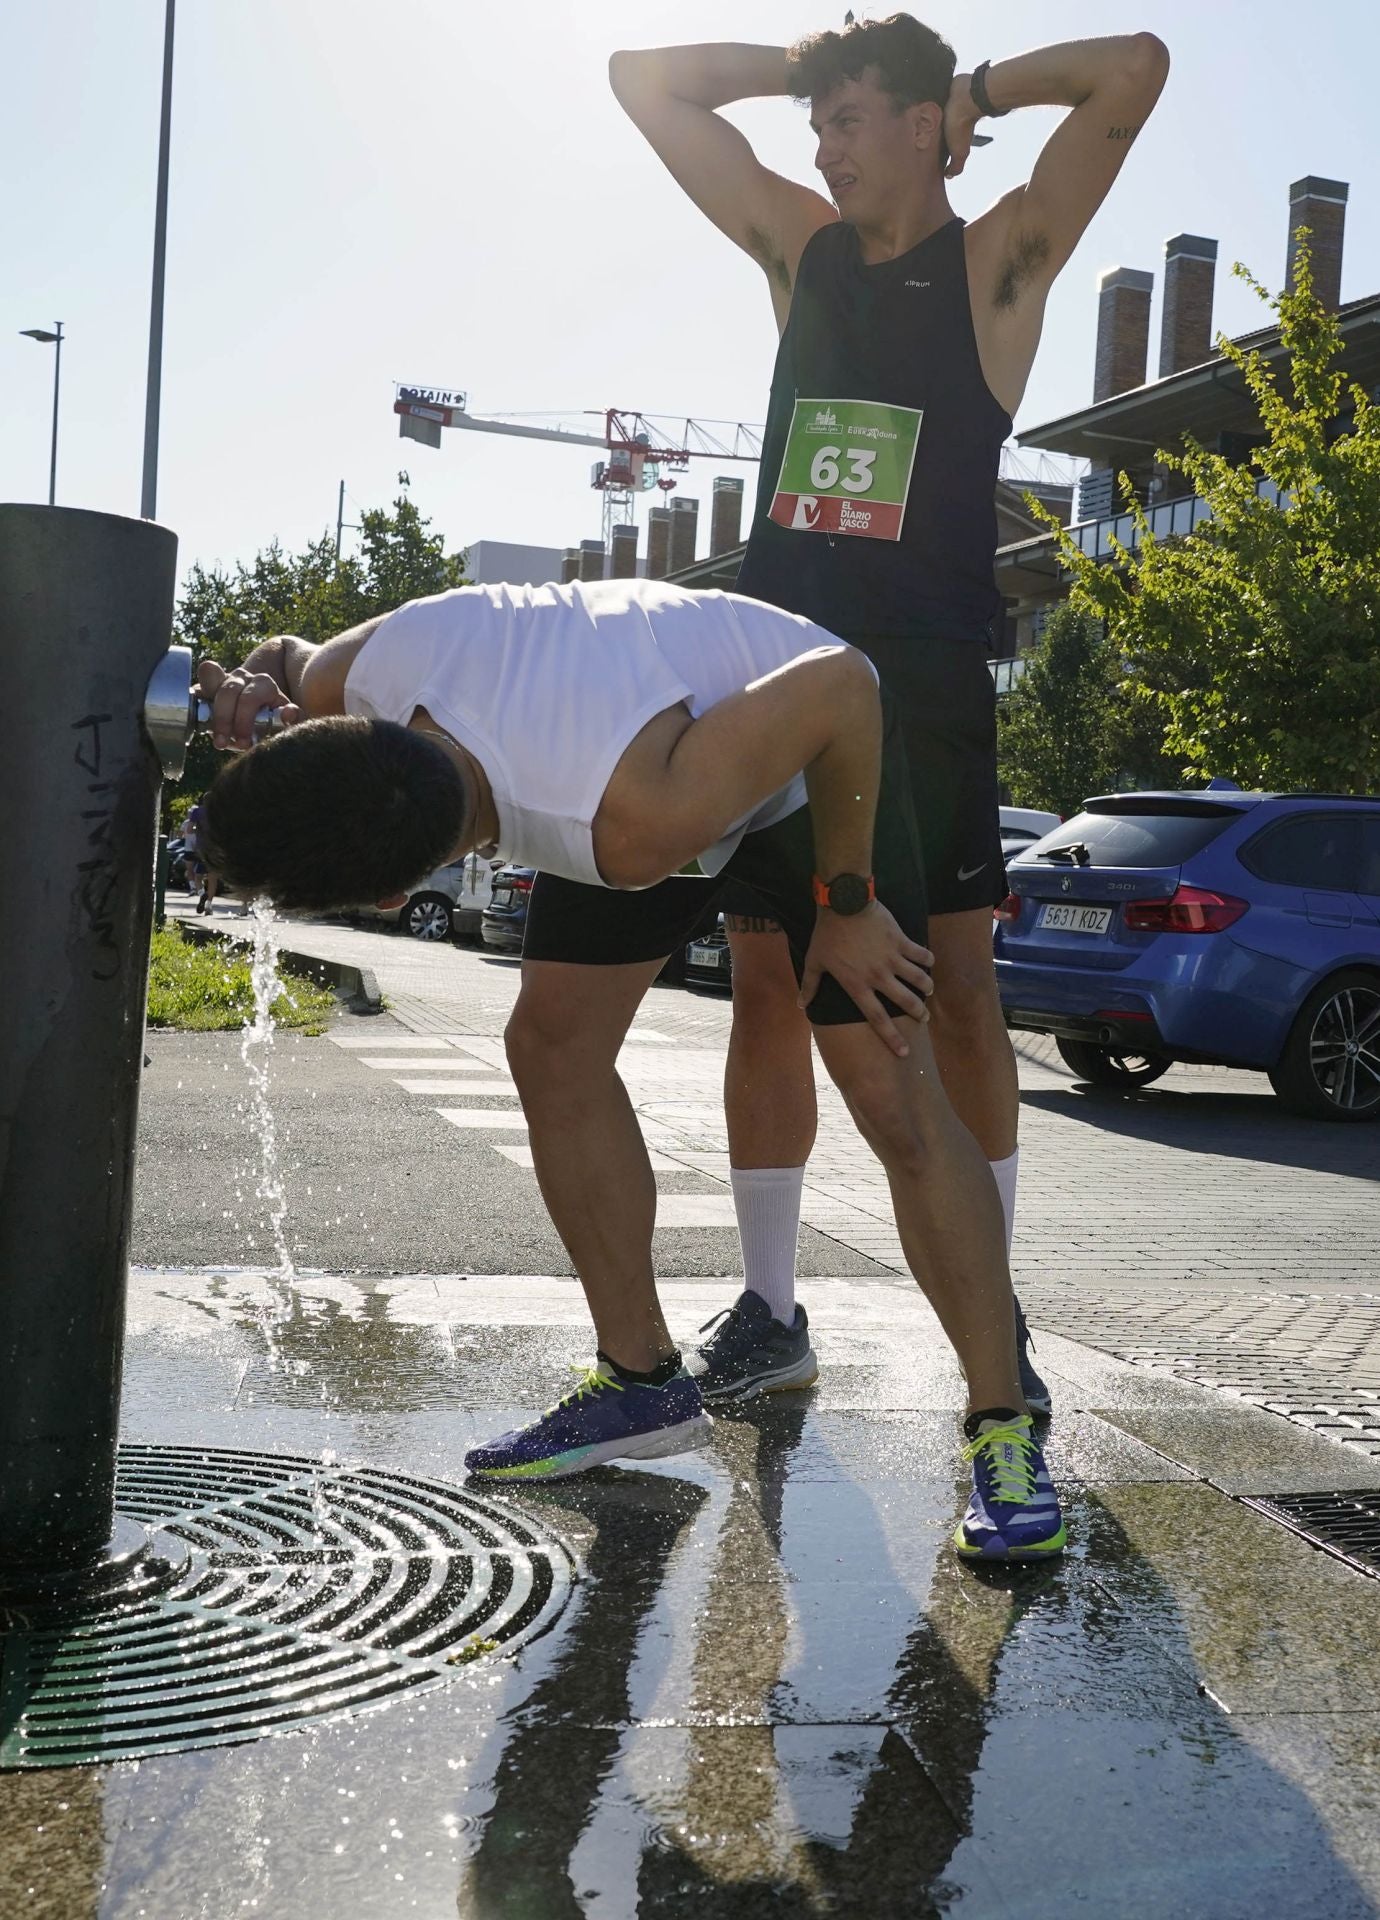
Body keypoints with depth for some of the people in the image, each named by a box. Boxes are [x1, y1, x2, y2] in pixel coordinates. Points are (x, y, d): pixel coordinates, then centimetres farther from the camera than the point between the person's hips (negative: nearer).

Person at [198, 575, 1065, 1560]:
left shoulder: (631, 825, -46)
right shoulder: (352, 676, -27)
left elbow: (840, 682, -35)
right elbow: (286, 653, -1)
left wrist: (846, 903, -23)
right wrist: (252, 684, -26)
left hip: (821, 754, -7)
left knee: (896, 1100, -14)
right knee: (554, 1049, 0)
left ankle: (1004, 1431, -1)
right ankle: (643, 1381, 13)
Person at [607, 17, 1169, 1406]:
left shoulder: (998, 264, 3)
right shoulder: (802, 249, 14)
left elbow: (1136, 69, -9)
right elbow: (643, 80, 19)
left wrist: (981, 89, 5)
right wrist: (815, 63, 14)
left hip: (924, 689, -4)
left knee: (955, 995, -4)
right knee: (765, 991, 4)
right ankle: (767, 1309, 13)